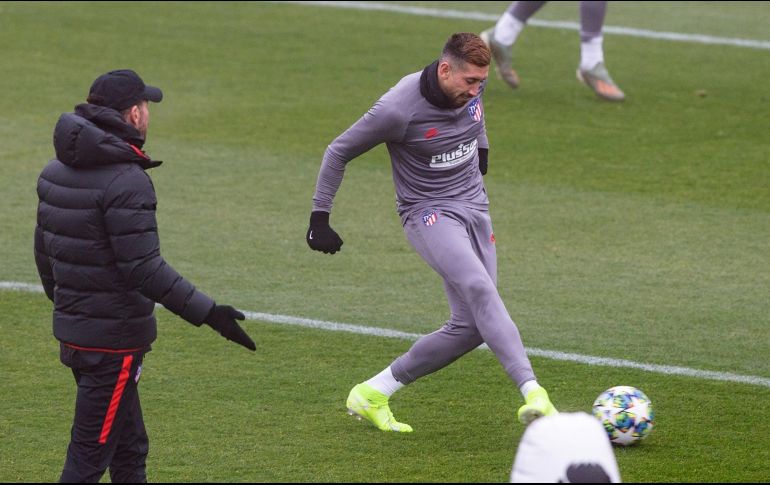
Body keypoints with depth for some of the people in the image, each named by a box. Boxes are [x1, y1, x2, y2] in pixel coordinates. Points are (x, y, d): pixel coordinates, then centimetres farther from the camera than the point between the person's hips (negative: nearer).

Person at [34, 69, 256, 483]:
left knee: (129, 449, 18)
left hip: (70, 329, 9)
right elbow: (143, 268, -24)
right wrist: (207, 313, -21)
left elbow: (44, 251, 16)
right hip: (113, 338, -9)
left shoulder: (56, 171, 7)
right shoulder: (126, 181, -20)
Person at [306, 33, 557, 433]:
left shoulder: (471, 88, -3)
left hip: (474, 209, 7)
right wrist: (319, 218, -7)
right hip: (429, 215, -7)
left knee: (470, 327, -2)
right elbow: (339, 152, -8)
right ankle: (532, 393, -43)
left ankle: (371, 395, 12)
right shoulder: (399, 109, -20)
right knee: (479, 288, -32)